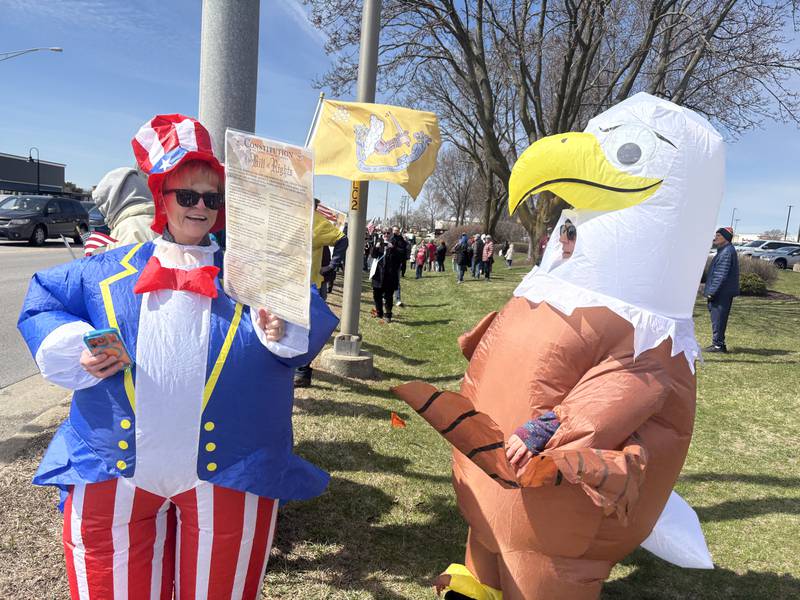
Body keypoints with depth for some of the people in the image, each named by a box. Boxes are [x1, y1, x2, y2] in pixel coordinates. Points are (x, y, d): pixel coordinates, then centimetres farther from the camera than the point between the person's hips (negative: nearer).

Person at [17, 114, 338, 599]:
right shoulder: (111, 270, 11)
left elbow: (313, 319, 0)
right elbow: (42, 303, 12)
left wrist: (283, 331, -22)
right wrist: (77, 348, -7)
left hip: (226, 473, -1)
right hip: (114, 472, 1)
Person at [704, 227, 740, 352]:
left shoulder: (727, 252, -17)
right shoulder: (723, 250, 16)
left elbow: (721, 275, -21)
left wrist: (711, 291, -19)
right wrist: (710, 290, 20)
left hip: (722, 293, -10)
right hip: (722, 293, 10)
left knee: (718, 318, -5)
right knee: (718, 318, 14)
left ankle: (718, 344, 1)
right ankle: (718, 343, 22)